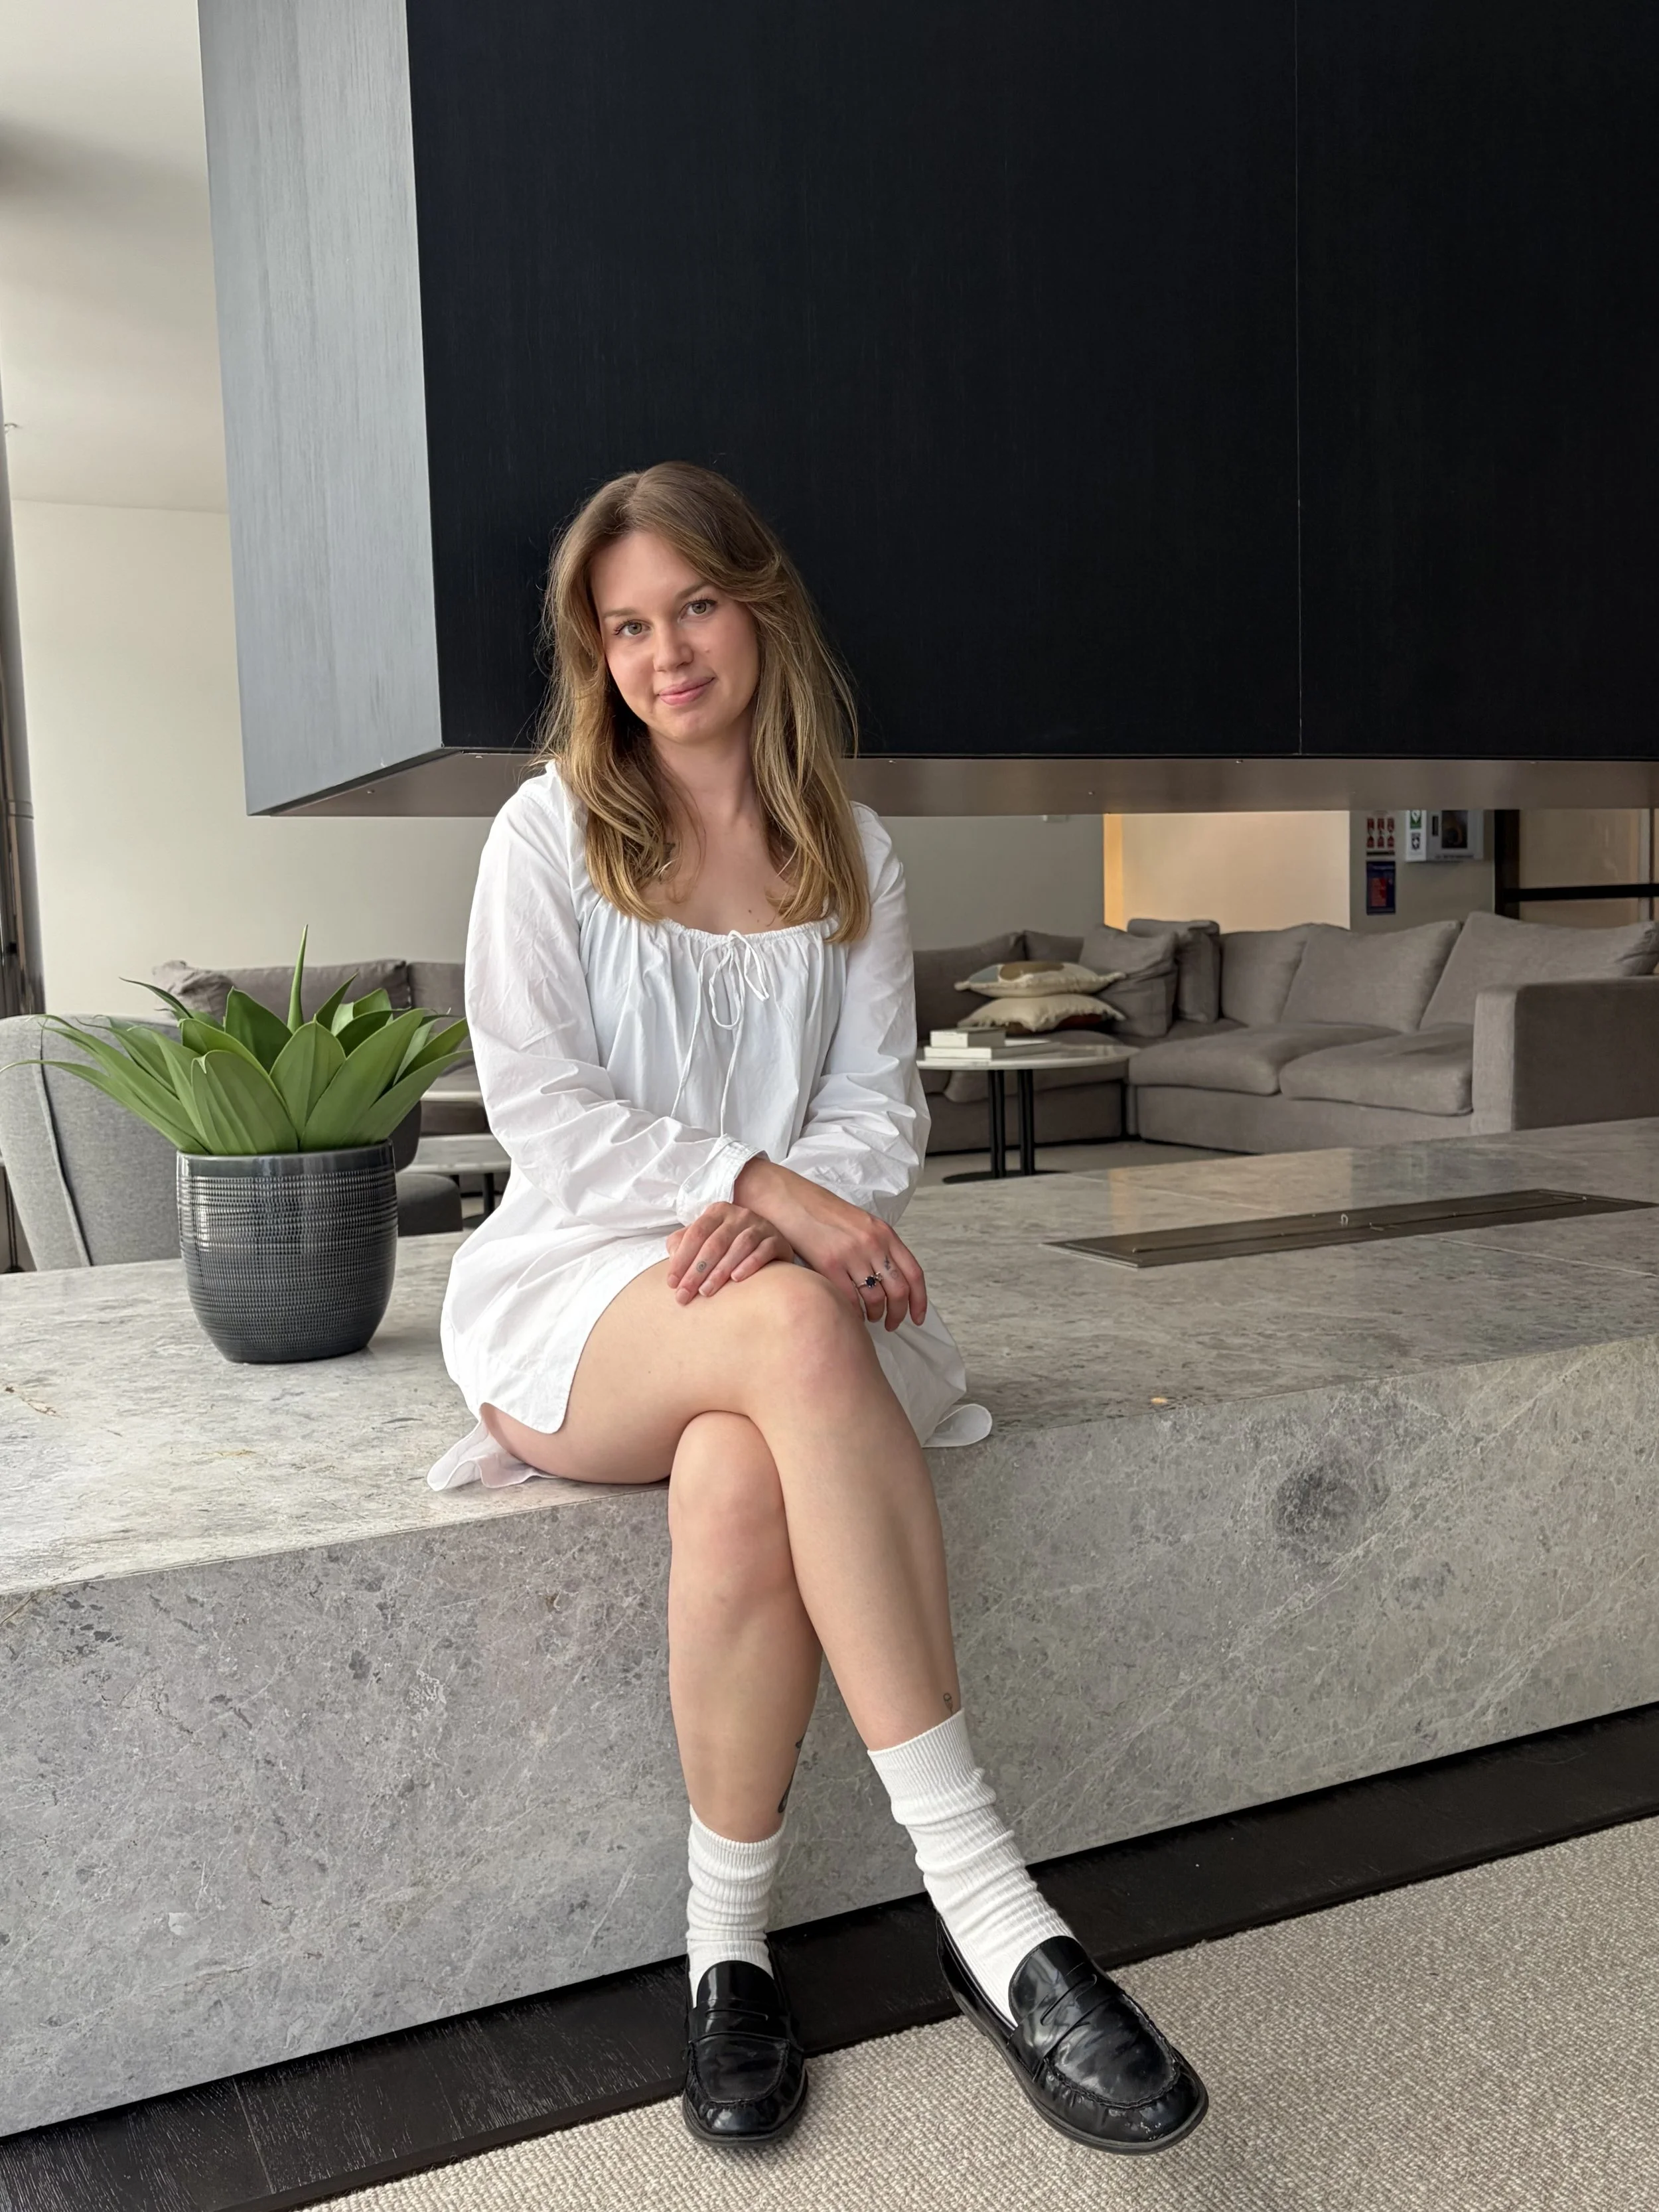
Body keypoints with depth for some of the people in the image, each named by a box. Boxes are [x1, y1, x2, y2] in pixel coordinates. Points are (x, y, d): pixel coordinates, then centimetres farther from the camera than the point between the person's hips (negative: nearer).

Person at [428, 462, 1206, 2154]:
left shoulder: (852, 856, 12)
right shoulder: (550, 833, 4)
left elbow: (879, 1112, 5)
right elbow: (542, 1104, -7)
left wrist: (778, 1212, -19)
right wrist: (766, 1183, -21)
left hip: (778, 1268, 2)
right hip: (577, 1287, -2)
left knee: (742, 1486, -36)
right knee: (794, 1328, -37)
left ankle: (730, 1946, -17)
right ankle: (986, 1904, -36)